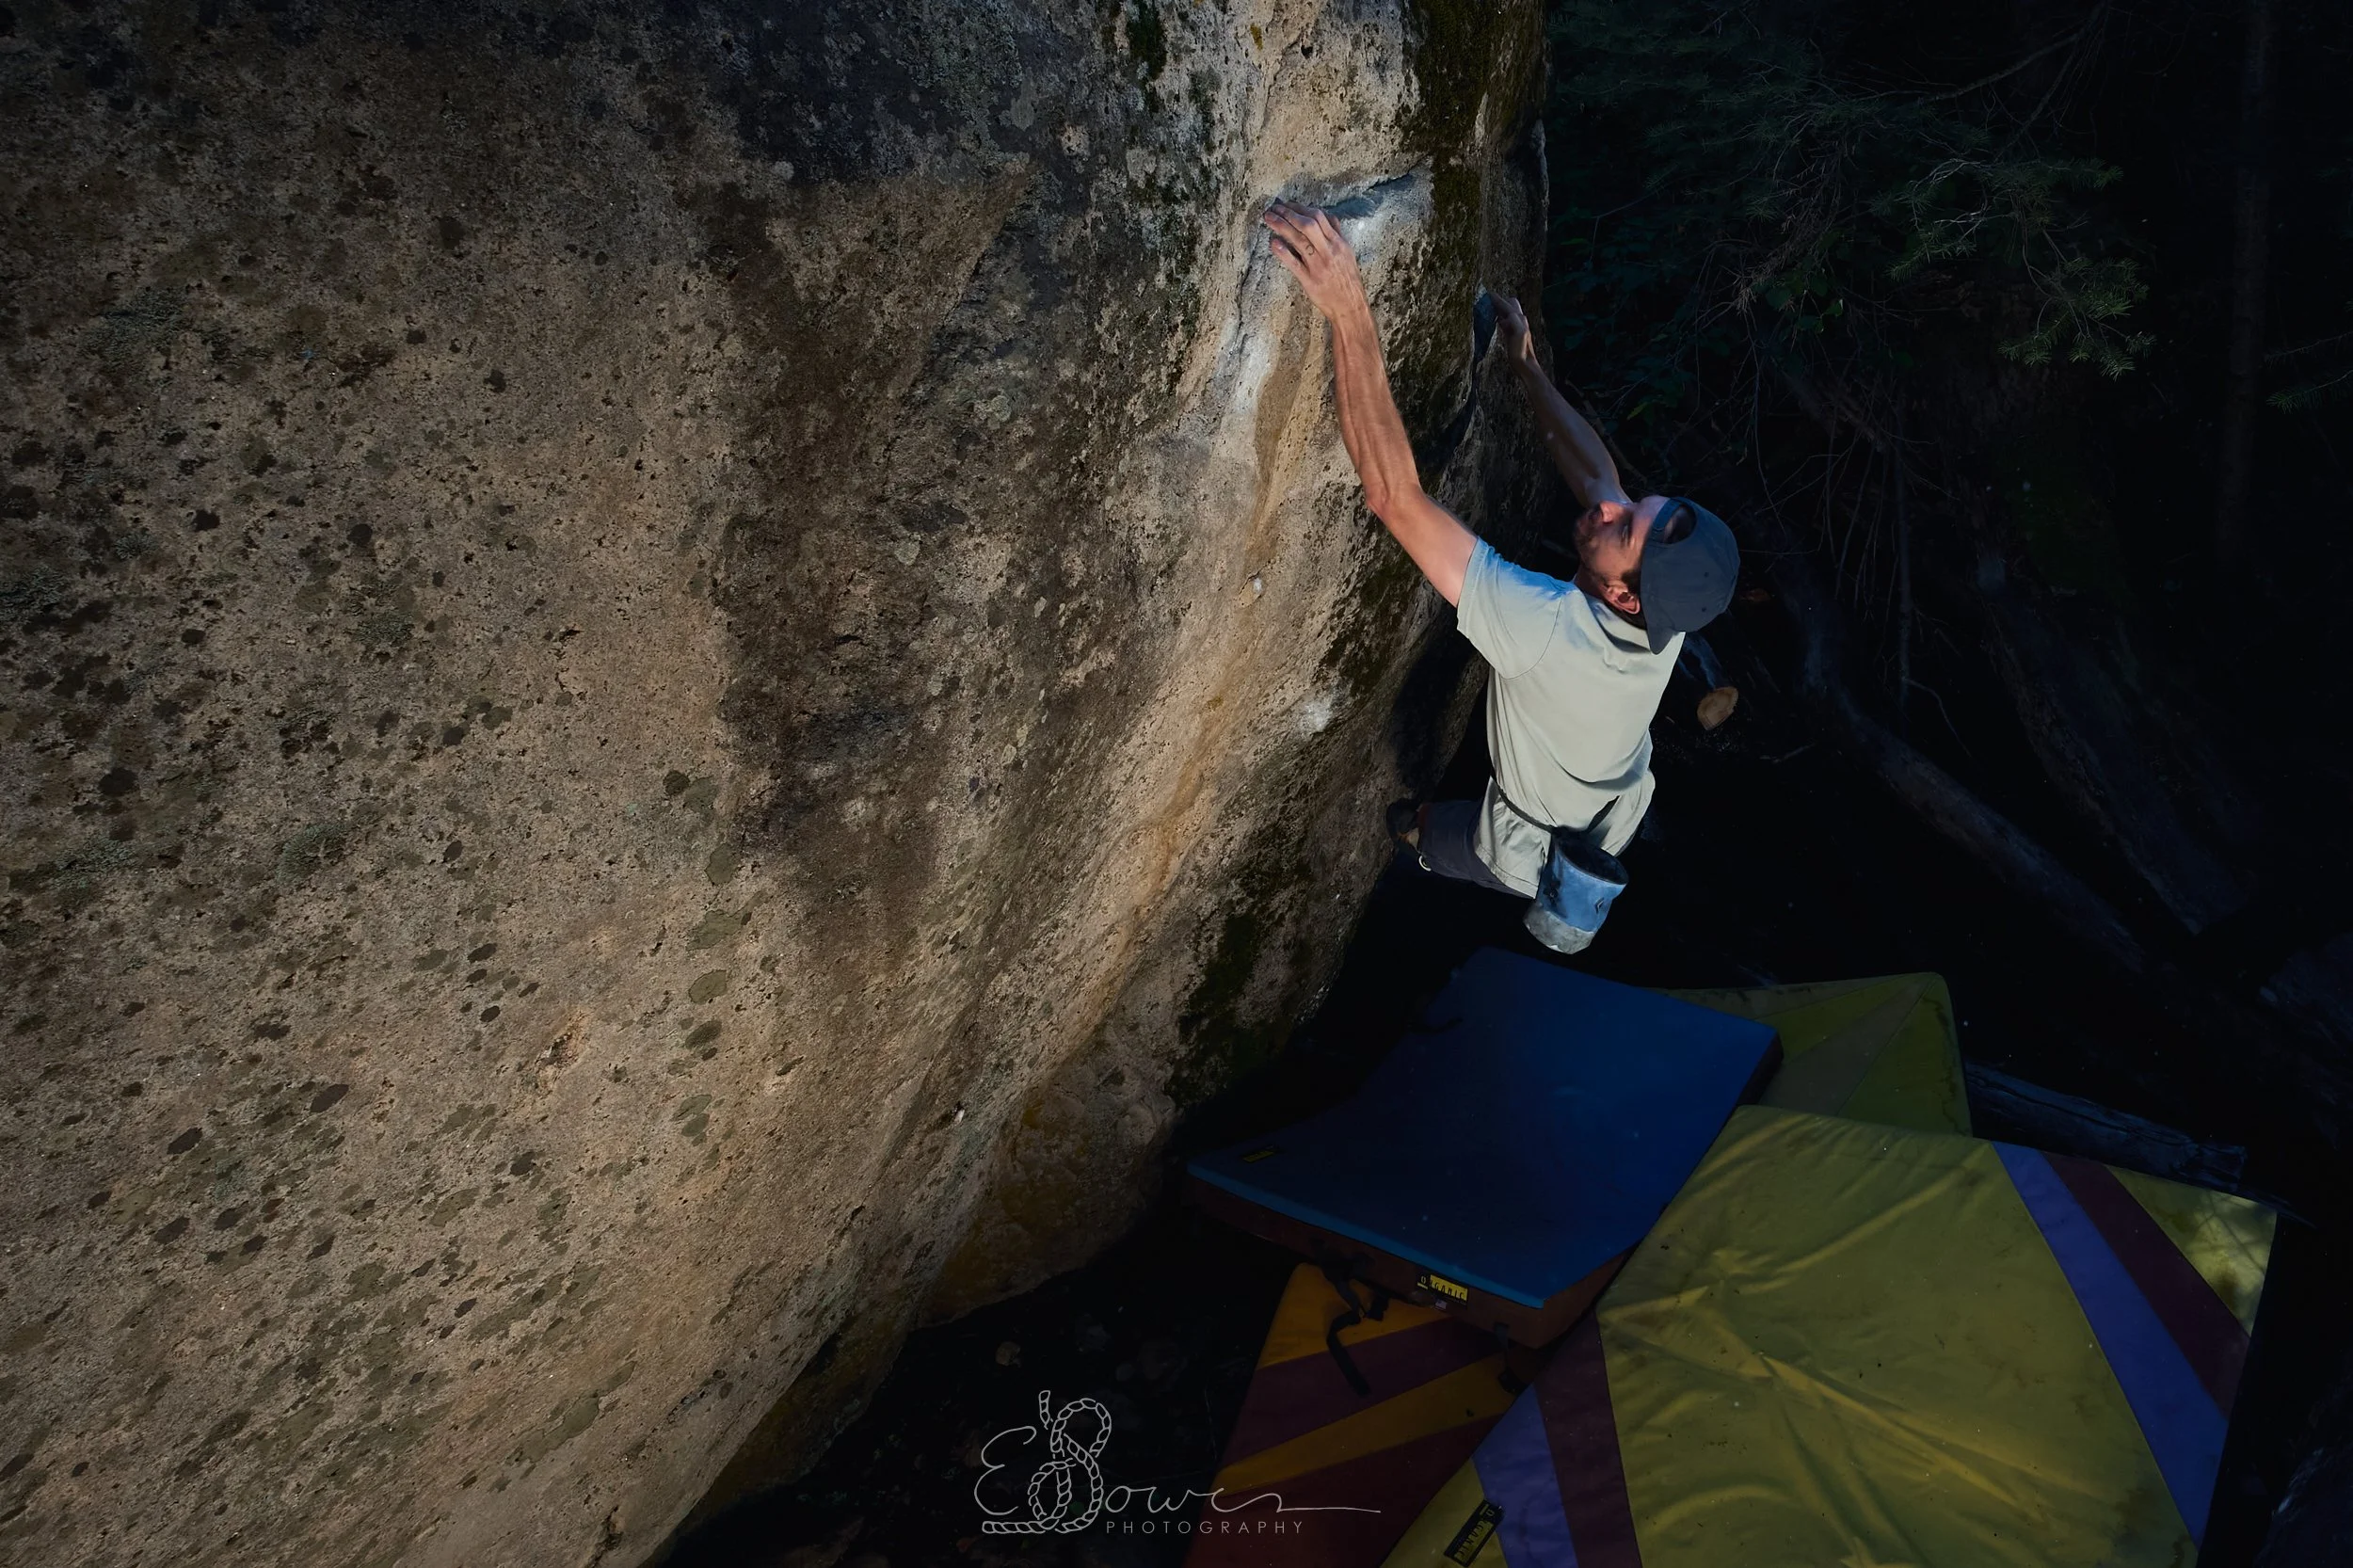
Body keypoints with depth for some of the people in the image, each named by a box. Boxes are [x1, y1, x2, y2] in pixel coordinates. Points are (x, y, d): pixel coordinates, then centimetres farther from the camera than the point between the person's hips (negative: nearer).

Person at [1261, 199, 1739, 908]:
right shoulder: (1665, 609, -29)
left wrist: (1350, 313, -59)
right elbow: (1595, 471, -9)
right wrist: (1526, 365, -2)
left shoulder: (1543, 629, -48)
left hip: (1538, 862, -5)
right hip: (1616, 828, 5)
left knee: (1406, 825, 23)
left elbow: (1393, 492, -55)